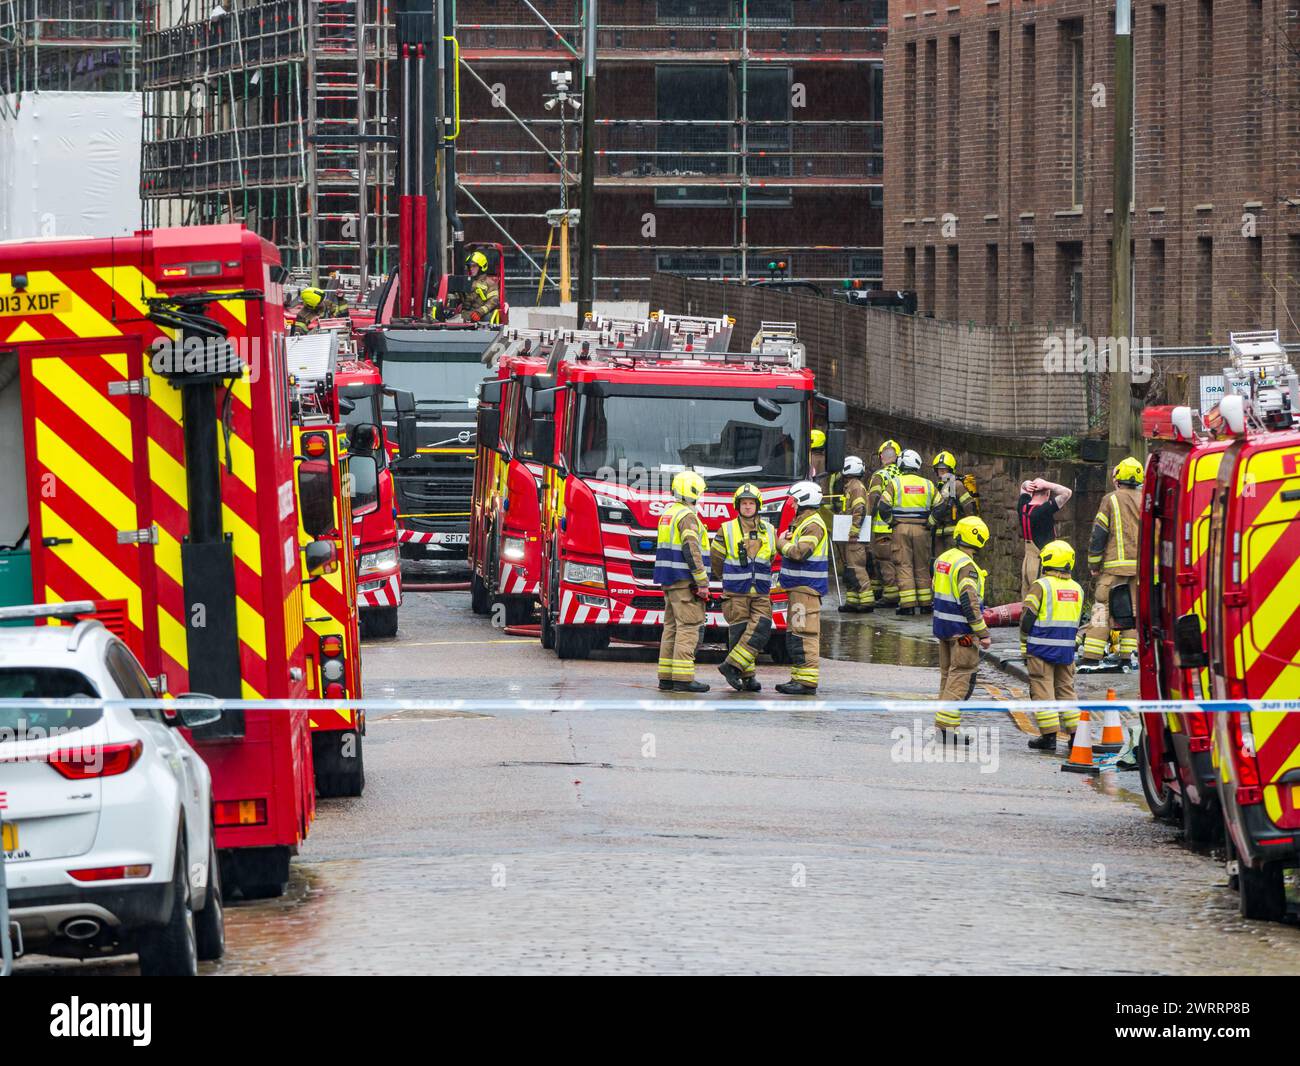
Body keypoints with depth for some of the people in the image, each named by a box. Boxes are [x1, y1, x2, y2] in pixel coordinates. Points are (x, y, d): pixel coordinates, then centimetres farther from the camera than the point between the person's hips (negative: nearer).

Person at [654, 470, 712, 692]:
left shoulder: (668, 514, 16)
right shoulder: (687, 516, -13)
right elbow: (691, 551, -20)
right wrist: (702, 583, -18)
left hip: (668, 582, 9)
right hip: (684, 580, -9)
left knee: (672, 627, 11)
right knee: (688, 627, -9)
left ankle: (666, 677, 10)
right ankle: (683, 678, -13)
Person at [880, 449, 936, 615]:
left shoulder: (895, 483, -1)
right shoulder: (928, 485, 7)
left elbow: (884, 506, -8)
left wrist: (891, 521, 6)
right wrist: (929, 523, 9)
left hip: (901, 528, -2)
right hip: (921, 529, 2)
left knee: (904, 566, -1)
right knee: (922, 567, 10)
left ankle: (907, 604, -7)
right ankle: (925, 603, 11)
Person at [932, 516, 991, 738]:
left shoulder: (943, 559, 9)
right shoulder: (966, 565, -19)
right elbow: (969, 603, -24)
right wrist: (983, 634, -19)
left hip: (942, 626, 9)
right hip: (962, 630, -9)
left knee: (948, 674, 16)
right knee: (962, 677, -6)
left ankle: (942, 724, 19)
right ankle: (947, 725, -10)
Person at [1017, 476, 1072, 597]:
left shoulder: (1023, 508, 5)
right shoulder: (1044, 511, -17)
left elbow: (1023, 486, 24)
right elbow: (1067, 493, -18)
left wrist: (1027, 485, 1)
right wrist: (1045, 485, -12)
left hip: (1027, 561, 8)